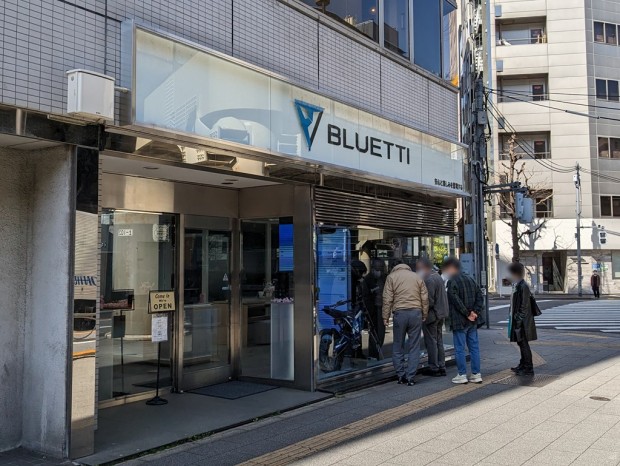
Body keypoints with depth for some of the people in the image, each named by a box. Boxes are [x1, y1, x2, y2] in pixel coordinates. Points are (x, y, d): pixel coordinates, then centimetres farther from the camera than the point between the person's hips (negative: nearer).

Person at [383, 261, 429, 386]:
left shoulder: (391, 277, 7)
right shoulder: (417, 277, 14)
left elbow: (387, 299, -1)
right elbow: (425, 298, 9)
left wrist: (386, 317, 3)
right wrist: (424, 315, 15)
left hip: (399, 313, -1)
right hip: (416, 312, 2)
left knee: (398, 346, 11)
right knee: (414, 347, 5)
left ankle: (401, 375, 12)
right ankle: (410, 377, 4)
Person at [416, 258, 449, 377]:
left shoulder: (429, 280, -19)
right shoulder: (437, 276, 13)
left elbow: (429, 301, -21)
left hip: (431, 314, -10)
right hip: (441, 313, 10)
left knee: (431, 342, -1)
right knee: (439, 341, 15)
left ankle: (434, 368, 4)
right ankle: (441, 367, 20)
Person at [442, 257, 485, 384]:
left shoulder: (452, 282, -12)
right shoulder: (470, 279, 12)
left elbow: (456, 301, -20)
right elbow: (480, 296, 8)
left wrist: (467, 314, -13)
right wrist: (475, 312, -1)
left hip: (459, 321, -7)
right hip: (472, 321, 7)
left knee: (460, 348, 1)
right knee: (474, 347, 11)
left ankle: (462, 375, 5)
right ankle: (476, 374, 14)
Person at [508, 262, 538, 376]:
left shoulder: (523, 286, -18)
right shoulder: (516, 285, 10)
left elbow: (524, 306, -20)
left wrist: (519, 321, -19)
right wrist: (514, 318, 16)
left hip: (522, 322, -9)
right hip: (517, 320, 9)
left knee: (524, 344, -2)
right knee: (521, 343, 18)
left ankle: (528, 369, 7)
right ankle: (522, 365, 29)